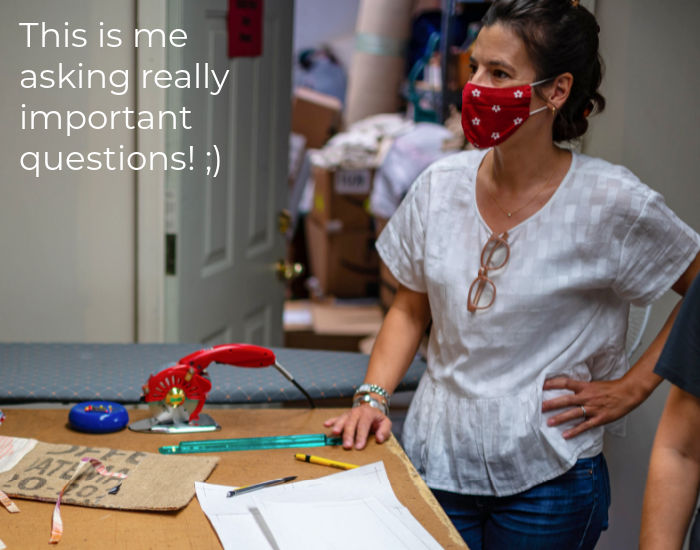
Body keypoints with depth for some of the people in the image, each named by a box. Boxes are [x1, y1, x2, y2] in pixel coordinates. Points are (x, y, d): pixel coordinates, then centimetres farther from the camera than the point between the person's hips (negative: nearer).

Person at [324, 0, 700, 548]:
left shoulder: (611, 203, -13)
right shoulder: (441, 185, -2)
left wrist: (632, 386, -8)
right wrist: (372, 397, -2)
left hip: (546, 481, -3)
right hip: (435, 462, 3)